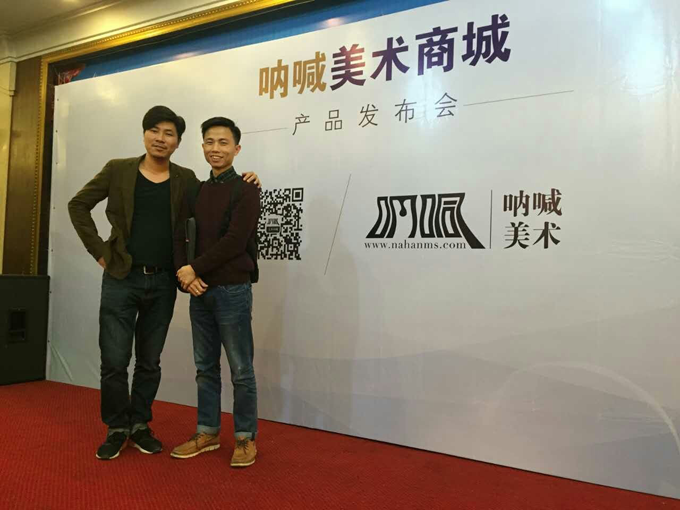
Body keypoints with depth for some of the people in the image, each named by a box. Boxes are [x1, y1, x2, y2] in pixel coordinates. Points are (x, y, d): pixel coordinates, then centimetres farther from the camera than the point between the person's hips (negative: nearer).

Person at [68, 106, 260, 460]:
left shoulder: (185, 179, 4)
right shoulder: (118, 170, 1)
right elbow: (78, 205, 7)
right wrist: (99, 250, -1)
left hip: (162, 283, 2)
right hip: (121, 278, -1)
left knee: (150, 362, 11)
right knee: (114, 360, 1)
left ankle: (139, 425, 28)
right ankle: (116, 429, 20)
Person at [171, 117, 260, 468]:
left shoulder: (245, 189, -5)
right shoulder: (195, 191, 14)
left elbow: (235, 241, -15)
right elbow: (180, 236, 8)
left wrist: (195, 268, -13)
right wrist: (184, 273, -10)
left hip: (232, 290, -6)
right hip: (199, 290, 6)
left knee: (241, 370, 3)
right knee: (205, 367, 14)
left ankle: (245, 438, 16)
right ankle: (207, 433, 27)